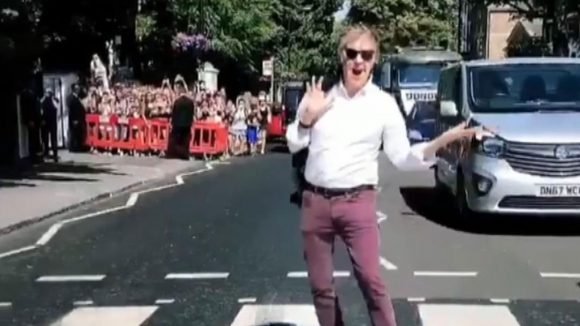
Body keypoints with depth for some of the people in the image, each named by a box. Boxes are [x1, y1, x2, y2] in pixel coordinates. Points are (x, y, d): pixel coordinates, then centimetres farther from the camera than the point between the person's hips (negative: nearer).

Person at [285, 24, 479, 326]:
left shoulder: (384, 104, 0)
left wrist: (441, 142, -16)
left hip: (357, 202, -3)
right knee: (320, 286, 9)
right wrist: (306, 119, -8)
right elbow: (293, 145, 11)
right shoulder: (320, 96, 5)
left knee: (371, 281, -10)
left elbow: (401, 157, -2)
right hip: (315, 201, 3)